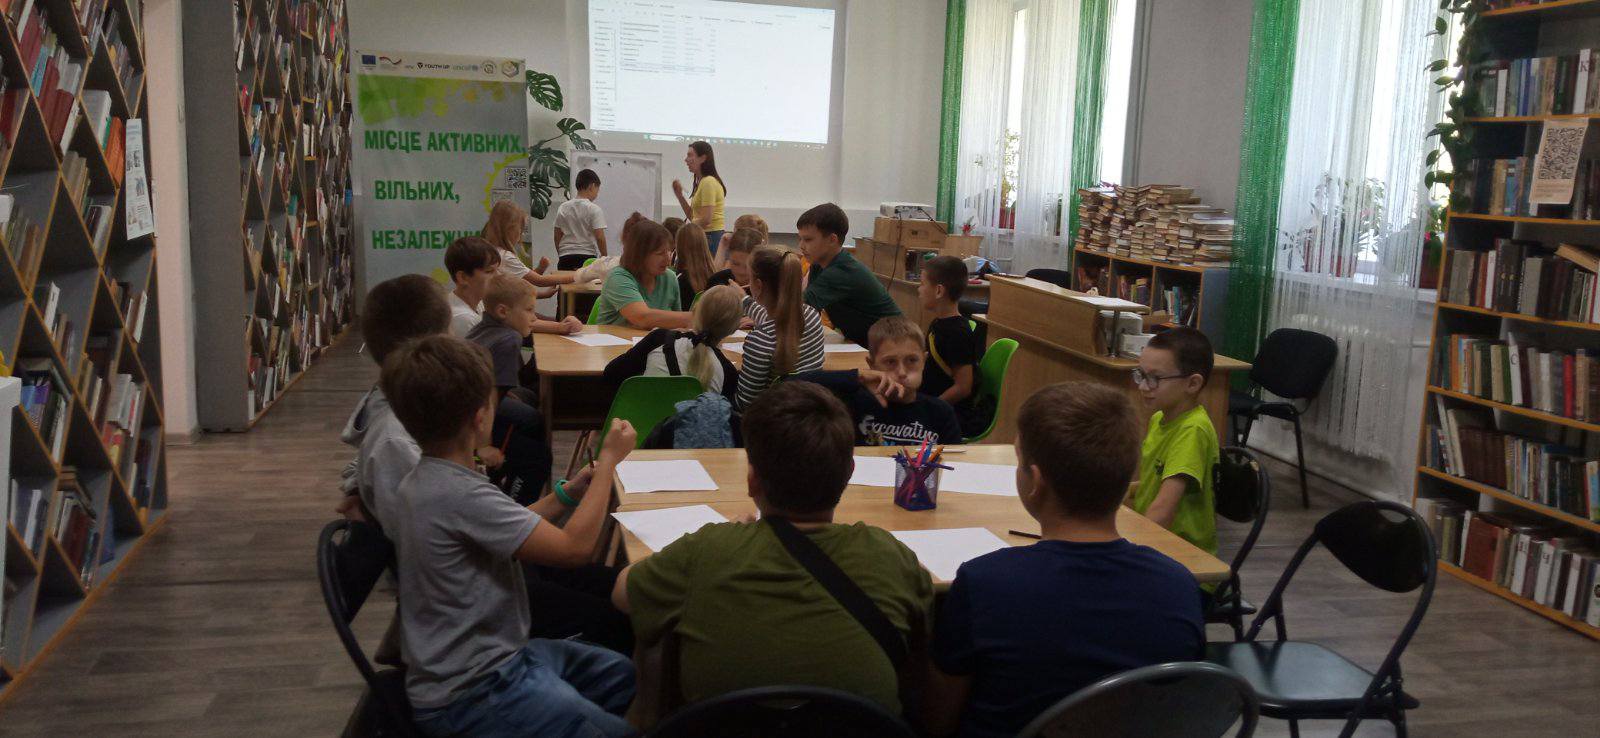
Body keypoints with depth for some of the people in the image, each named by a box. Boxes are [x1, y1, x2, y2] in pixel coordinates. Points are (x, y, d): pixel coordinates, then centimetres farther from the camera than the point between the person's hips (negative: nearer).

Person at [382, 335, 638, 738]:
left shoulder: (425, 480, 3)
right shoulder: (459, 496, -28)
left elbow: (504, 531, 16)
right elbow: (574, 546, -25)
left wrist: (566, 496, 7)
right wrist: (609, 460, -14)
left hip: (493, 656, 10)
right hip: (469, 696, -10)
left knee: (627, 674, 17)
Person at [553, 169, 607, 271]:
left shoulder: (563, 208, 9)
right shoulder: (594, 209, -6)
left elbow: (557, 237, 12)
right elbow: (600, 238, -9)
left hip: (565, 259, 5)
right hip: (587, 257, -5)